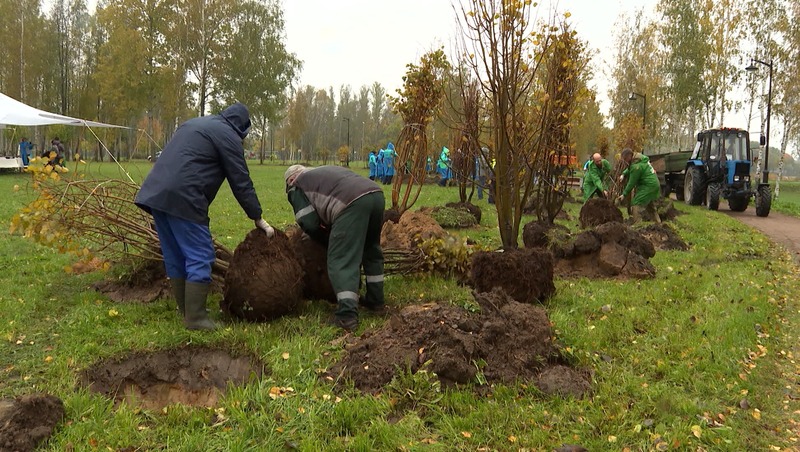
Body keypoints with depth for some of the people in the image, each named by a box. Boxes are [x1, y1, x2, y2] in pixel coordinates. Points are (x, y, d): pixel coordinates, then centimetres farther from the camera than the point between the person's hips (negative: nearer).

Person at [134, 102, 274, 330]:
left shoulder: (195, 124, 27)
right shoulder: (228, 135, 1)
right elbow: (241, 183, -2)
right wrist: (259, 219, 4)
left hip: (155, 192, 9)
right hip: (182, 198, -9)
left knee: (175, 257, 15)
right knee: (199, 257, -3)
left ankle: (186, 311, 24)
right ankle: (195, 318, -2)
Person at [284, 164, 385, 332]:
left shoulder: (296, 186, 18)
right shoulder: (325, 171, 39)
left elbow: (309, 223, 9)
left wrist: (327, 239, 24)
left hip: (352, 203, -8)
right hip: (377, 194, 8)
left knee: (341, 261, -4)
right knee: (371, 249, 25)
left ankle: (347, 315, -12)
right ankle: (376, 301, 33)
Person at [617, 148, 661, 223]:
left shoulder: (636, 166, -22)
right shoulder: (640, 158, 8)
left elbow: (632, 182, -16)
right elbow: (629, 169, 24)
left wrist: (624, 194, -8)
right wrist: (623, 174, 6)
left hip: (648, 186, -10)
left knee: (636, 205, -11)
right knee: (651, 207, 22)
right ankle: (658, 223, 31)